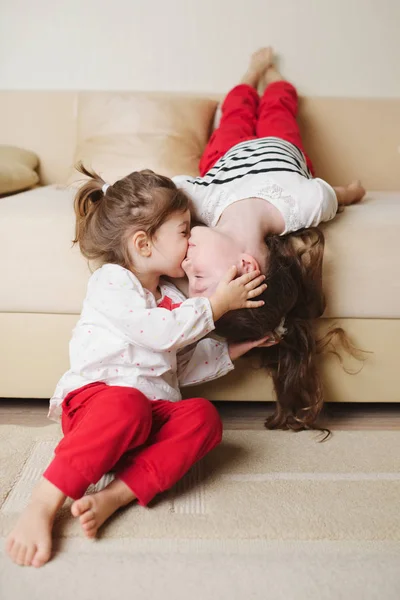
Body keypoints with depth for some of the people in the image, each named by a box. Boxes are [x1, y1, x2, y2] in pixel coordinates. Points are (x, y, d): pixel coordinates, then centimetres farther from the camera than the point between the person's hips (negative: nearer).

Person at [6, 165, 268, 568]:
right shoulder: (110, 281, 1)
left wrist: (235, 349, 17)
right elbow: (160, 333, -13)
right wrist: (217, 304, -5)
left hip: (155, 411, 7)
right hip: (94, 398, -6)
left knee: (204, 416, -24)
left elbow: (183, 367, 26)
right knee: (127, 404, -40)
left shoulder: (170, 298, 25)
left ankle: (115, 496, -33)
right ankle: (42, 506, -32)